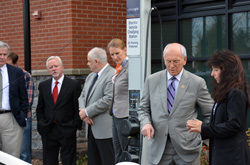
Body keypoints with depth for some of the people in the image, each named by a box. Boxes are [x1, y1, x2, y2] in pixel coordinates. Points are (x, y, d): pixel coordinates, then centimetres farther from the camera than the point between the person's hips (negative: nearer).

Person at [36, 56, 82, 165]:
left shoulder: (73, 85, -1)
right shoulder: (43, 86, 11)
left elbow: (78, 107, -2)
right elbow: (40, 108, 15)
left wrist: (75, 125, -8)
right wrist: (41, 123, 4)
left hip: (67, 131, -3)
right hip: (48, 130, 4)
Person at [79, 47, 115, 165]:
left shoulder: (112, 76, -12)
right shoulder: (90, 77, 18)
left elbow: (108, 100, -21)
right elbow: (82, 96, 18)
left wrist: (87, 112, -14)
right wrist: (83, 112, -4)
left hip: (105, 129, -9)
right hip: (92, 128, 9)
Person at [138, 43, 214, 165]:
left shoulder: (197, 83, 0)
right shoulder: (152, 81, 7)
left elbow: (210, 114, 5)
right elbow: (143, 108, 14)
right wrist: (146, 123, -8)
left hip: (187, 147, -1)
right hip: (158, 148, 2)